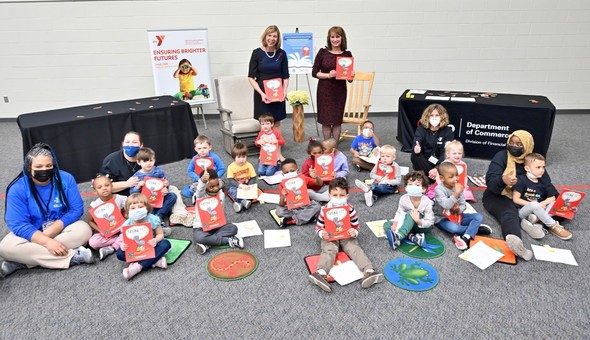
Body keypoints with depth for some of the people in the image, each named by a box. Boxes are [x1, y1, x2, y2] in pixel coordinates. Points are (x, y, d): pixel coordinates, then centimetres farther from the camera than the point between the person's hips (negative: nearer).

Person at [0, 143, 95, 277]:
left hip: (61, 229, 1)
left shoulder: (65, 179, -12)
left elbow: (76, 209, -12)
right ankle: (72, 256, -31)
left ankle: (23, 261, -25)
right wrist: (47, 242, -35)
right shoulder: (17, 189, -16)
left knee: (84, 229, -29)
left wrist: (50, 231, -24)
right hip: (32, 234, 0)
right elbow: (18, 224, -21)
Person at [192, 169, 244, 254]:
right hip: (201, 227, -4)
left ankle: (207, 243, -23)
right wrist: (203, 180, -62)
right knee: (199, 237, -36)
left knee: (233, 228, -20)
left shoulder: (221, 195, 0)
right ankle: (228, 240, -24)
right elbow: (200, 189, -39)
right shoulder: (201, 195, -14)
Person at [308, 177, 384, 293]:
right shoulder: (325, 210, -10)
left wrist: (354, 232, -23)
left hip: (347, 236, 1)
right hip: (329, 237, -1)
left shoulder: (350, 210, -8)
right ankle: (321, 273, -52)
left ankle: (369, 271, -43)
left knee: (355, 248, -24)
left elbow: (356, 227, 1)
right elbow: (318, 228, -1)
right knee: (329, 250, -28)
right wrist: (322, 234, -25)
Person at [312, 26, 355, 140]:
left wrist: (351, 76, -16)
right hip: (324, 91, -1)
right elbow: (314, 72, -3)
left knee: (337, 120, 7)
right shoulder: (323, 52, -2)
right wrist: (328, 75, -17)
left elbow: (350, 79, 6)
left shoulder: (347, 54, 2)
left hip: (340, 91, 1)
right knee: (326, 120, 3)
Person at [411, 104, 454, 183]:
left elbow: (445, 152, -18)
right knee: (415, 155, -32)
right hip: (424, 161, 1)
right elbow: (415, 146, -22)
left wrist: (437, 168, -32)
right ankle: (435, 178, -21)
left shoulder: (447, 131, -9)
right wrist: (416, 149, -48)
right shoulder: (421, 129, -7)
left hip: (440, 162, -1)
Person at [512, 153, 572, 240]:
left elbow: (552, 197, 6)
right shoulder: (521, 180, -8)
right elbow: (515, 199, -12)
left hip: (537, 211, 6)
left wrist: (543, 203, -16)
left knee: (553, 203, -15)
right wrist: (532, 204, -17)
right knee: (534, 205, -34)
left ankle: (536, 219, -35)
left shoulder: (543, 182, 10)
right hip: (523, 211, -6)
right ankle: (554, 226, -25)